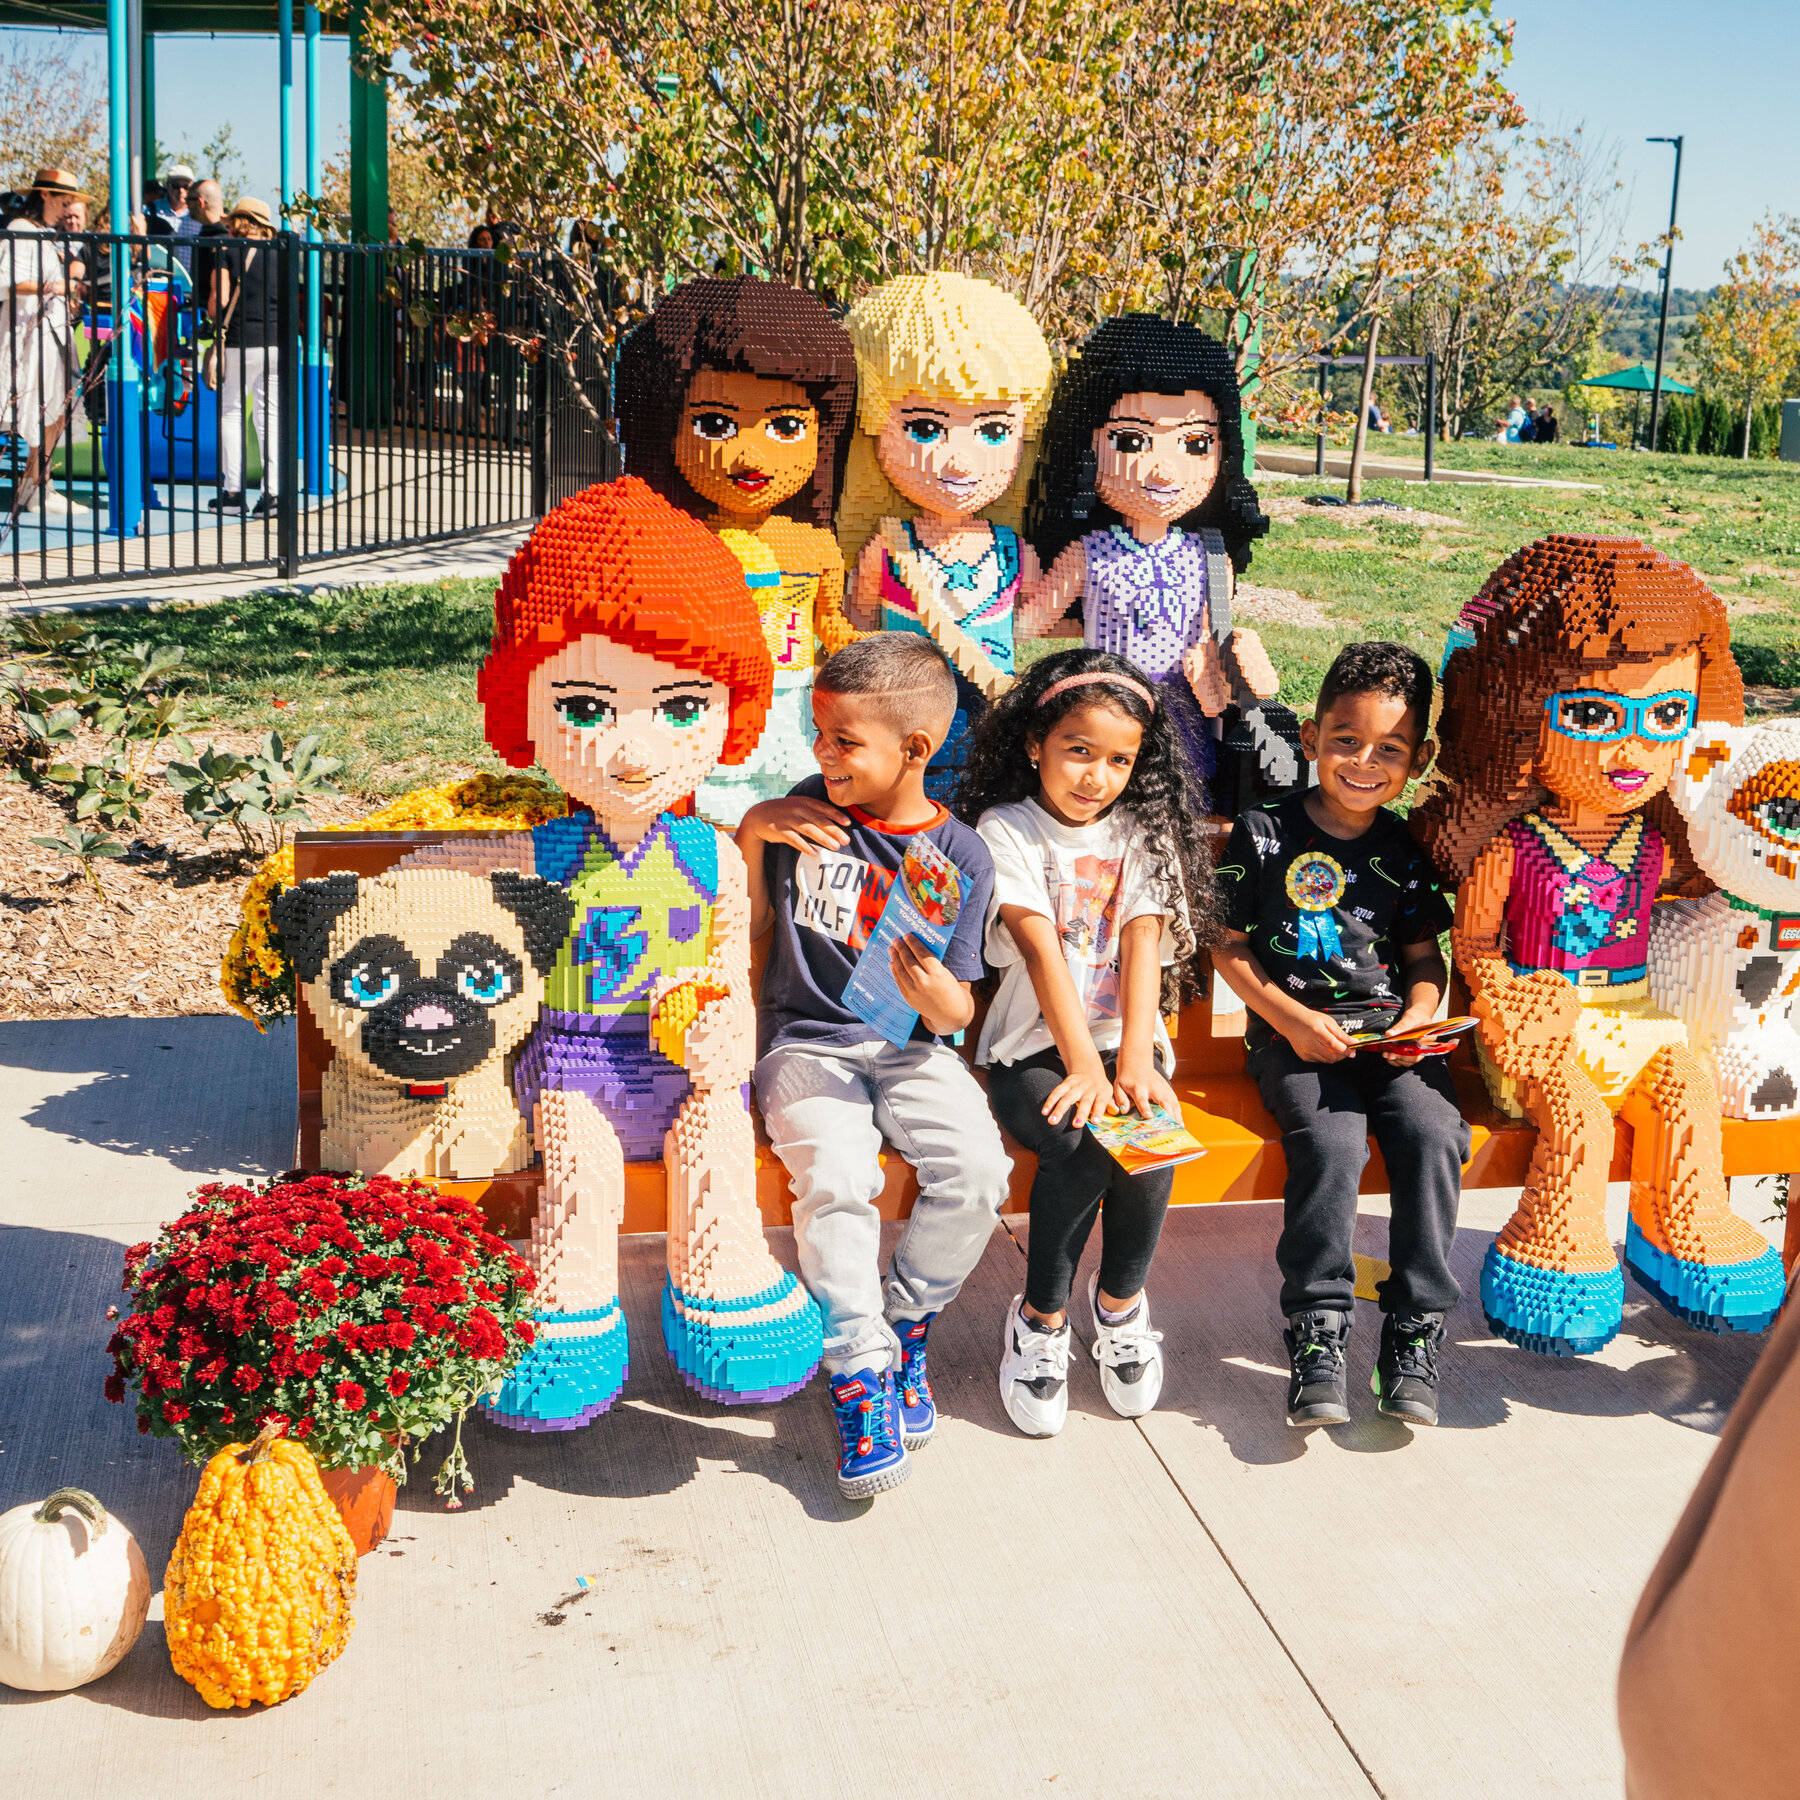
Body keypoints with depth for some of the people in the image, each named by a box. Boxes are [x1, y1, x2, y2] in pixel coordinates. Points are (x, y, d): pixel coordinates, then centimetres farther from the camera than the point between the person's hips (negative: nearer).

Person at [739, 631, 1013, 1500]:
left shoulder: (959, 853, -2)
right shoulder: (808, 810, 3)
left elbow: (956, 1012, -2)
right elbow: (748, 927, 10)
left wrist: (935, 995, -26)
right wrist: (748, 833, -5)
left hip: (907, 1046, 1)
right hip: (805, 1042, 0)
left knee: (977, 1171, -23)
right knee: (837, 1178, -29)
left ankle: (904, 1327, 3)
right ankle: (860, 1374, -13)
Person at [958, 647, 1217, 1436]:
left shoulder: (1143, 834, 8)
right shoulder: (1006, 831, -3)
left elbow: (1142, 945, -6)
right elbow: (1043, 951, -15)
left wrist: (1133, 1062, -21)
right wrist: (1083, 1066, -27)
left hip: (1124, 1040, 3)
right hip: (1033, 1048, -3)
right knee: (1080, 1149, -30)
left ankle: (1120, 1298, 2)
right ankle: (1040, 1319, -6)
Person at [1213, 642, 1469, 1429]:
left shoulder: (1406, 851, 9)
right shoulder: (1265, 833, -1)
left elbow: (1424, 955, 15)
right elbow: (1228, 945, 1)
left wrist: (1418, 1017, -5)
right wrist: (1289, 1017, -10)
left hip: (1389, 1031, 3)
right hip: (1293, 1033, -3)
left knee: (1435, 1135, -22)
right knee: (1331, 1142, -28)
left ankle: (1414, 1330, -12)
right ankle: (1316, 1332, -18)